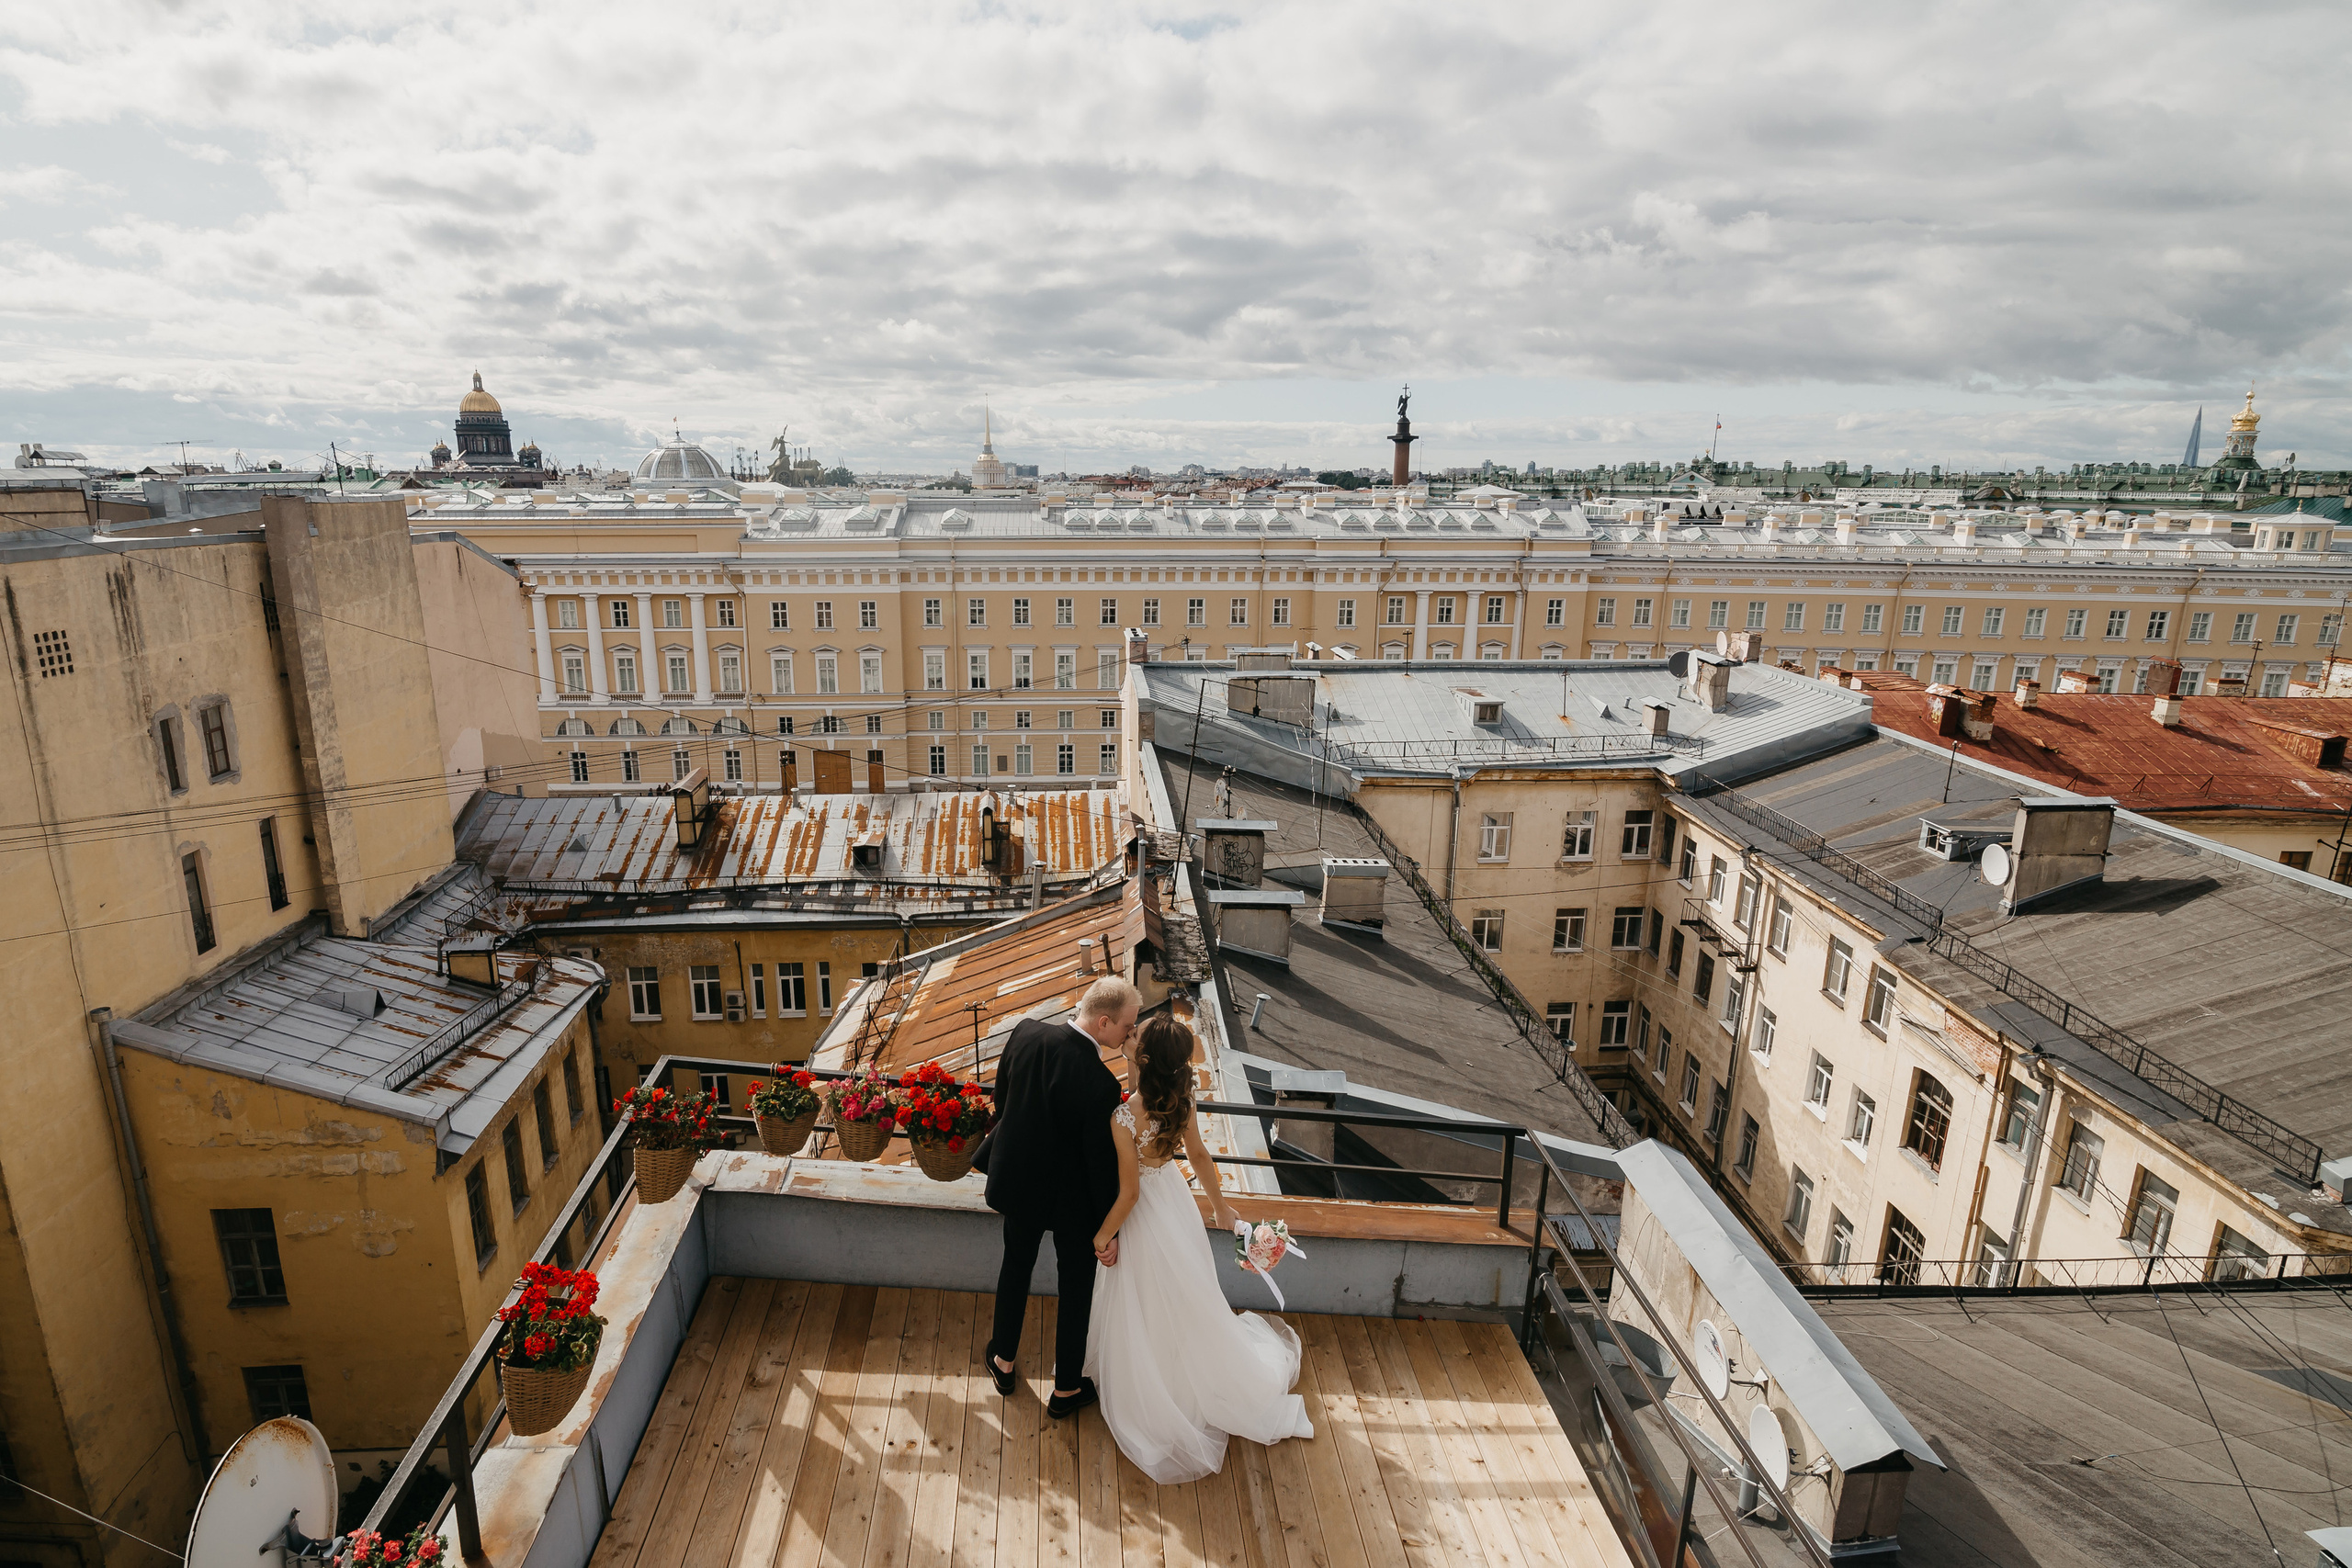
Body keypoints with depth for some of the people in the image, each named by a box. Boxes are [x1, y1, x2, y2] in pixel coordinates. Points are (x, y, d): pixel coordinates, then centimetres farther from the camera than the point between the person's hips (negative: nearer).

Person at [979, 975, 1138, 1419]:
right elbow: (1103, 1162, -22)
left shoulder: (1025, 1033, -19)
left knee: (1016, 1269, 29)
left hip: (1018, 1180, 5)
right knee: (1076, 1288, 19)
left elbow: (1001, 1097, -1)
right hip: (1073, 1200, -5)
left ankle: (1003, 1363, 49)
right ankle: (1066, 1390, 38)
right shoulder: (1100, 1084, -34)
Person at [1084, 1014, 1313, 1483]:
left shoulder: (1125, 1120, -34)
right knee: (1188, 1302, 28)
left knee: (1146, 1317, 17)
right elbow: (1199, 1155, 1)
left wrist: (1104, 1235, -6)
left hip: (1145, 1218, -6)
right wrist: (1219, 1204, 16)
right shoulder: (1180, 1100, -15)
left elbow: (1129, 1192, -23)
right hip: (1176, 1202, 6)